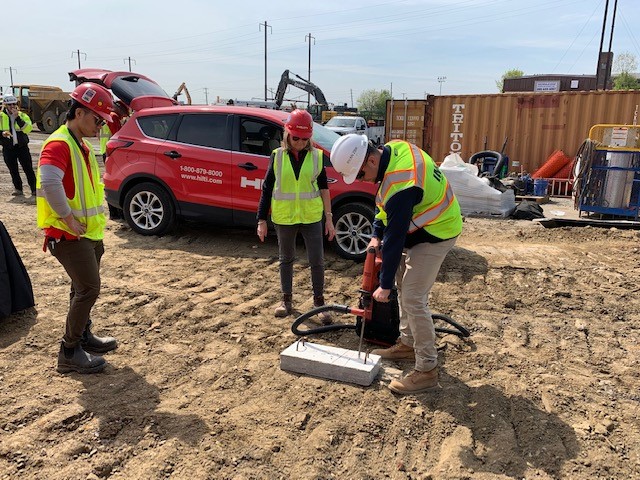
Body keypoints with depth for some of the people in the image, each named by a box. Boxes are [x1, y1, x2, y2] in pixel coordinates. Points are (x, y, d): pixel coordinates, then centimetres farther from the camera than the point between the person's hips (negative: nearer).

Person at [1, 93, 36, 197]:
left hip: (22, 147, -1)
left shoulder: (22, 115, 3)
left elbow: (28, 129, -14)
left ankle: (34, 189, 1)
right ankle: (18, 189, 18)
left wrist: (17, 118, -19)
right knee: (13, 170, 7)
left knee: (28, 169, -4)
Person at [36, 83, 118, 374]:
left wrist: (97, 219, 13)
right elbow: (49, 183, -34)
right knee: (88, 289, -9)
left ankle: (84, 336, 33)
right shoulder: (58, 144, -18)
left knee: (85, 288, 18)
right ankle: (69, 353, 2)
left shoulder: (83, 146, 14)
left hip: (89, 233, 10)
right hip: (69, 235, -10)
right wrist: (69, 219, -26)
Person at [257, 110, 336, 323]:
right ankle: (287, 300, 29)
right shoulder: (277, 155, -2)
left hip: (311, 218, 0)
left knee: (317, 261, 2)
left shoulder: (316, 156, -1)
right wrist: (262, 219, 0)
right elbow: (267, 189, 2)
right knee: (286, 259, 14)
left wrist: (329, 218, 3)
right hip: (284, 219, 0)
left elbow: (323, 188, 5)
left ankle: (319, 303, 16)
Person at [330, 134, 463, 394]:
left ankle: (427, 370, -1)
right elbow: (386, 204, 10)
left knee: (413, 298, -11)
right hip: (421, 226, 10)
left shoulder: (400, 186, -34)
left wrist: (385, 284, -18)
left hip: (435, 234, -10)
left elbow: (395, 238, -28)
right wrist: (376, 234, 4)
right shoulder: (393, 149, -5)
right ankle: (407, 343, 32)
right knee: (404, 285, 17)